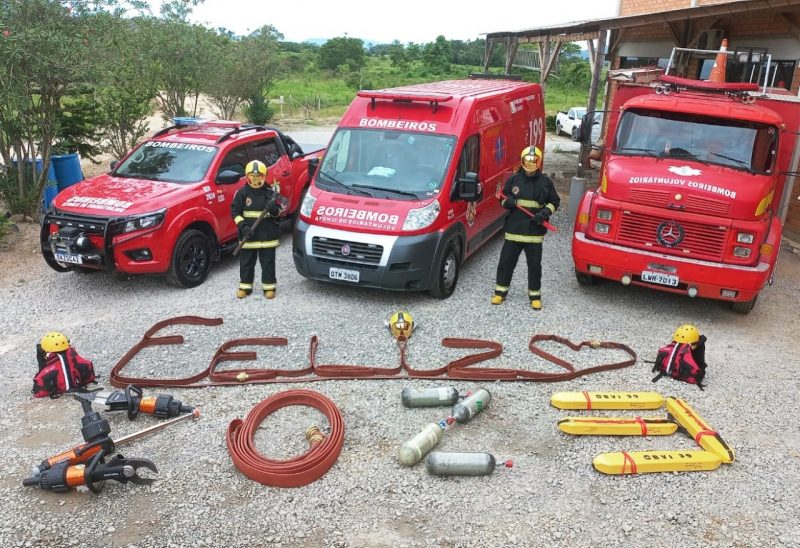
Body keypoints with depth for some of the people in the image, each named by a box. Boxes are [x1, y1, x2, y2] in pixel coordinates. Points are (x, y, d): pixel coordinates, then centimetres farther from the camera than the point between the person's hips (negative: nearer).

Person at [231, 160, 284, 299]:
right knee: (246, 262, 10)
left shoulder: (270, 192, 0)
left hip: (267, 234, -1)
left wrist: (273, 209, -22)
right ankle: (245, 287, 21)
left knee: (268, 262, 6)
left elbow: (278, 212, 2)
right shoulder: (242, 192, 0)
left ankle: (269, 287, 16)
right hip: (248, 235, 1)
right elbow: (235, 212, 1)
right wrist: (242, 225, -13)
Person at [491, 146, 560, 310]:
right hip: (513, 229, 1)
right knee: (506, 261, 6)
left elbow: (554, 202, 8)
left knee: (534, 265, 6)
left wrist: (545, 213, -10)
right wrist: (507, 202, -11)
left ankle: (535, 295, 20)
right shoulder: (513, 179, 3)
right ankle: (500, 291, 21)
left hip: (535, 231, -1)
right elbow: (502, 197, 12)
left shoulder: (545, 182, 1)